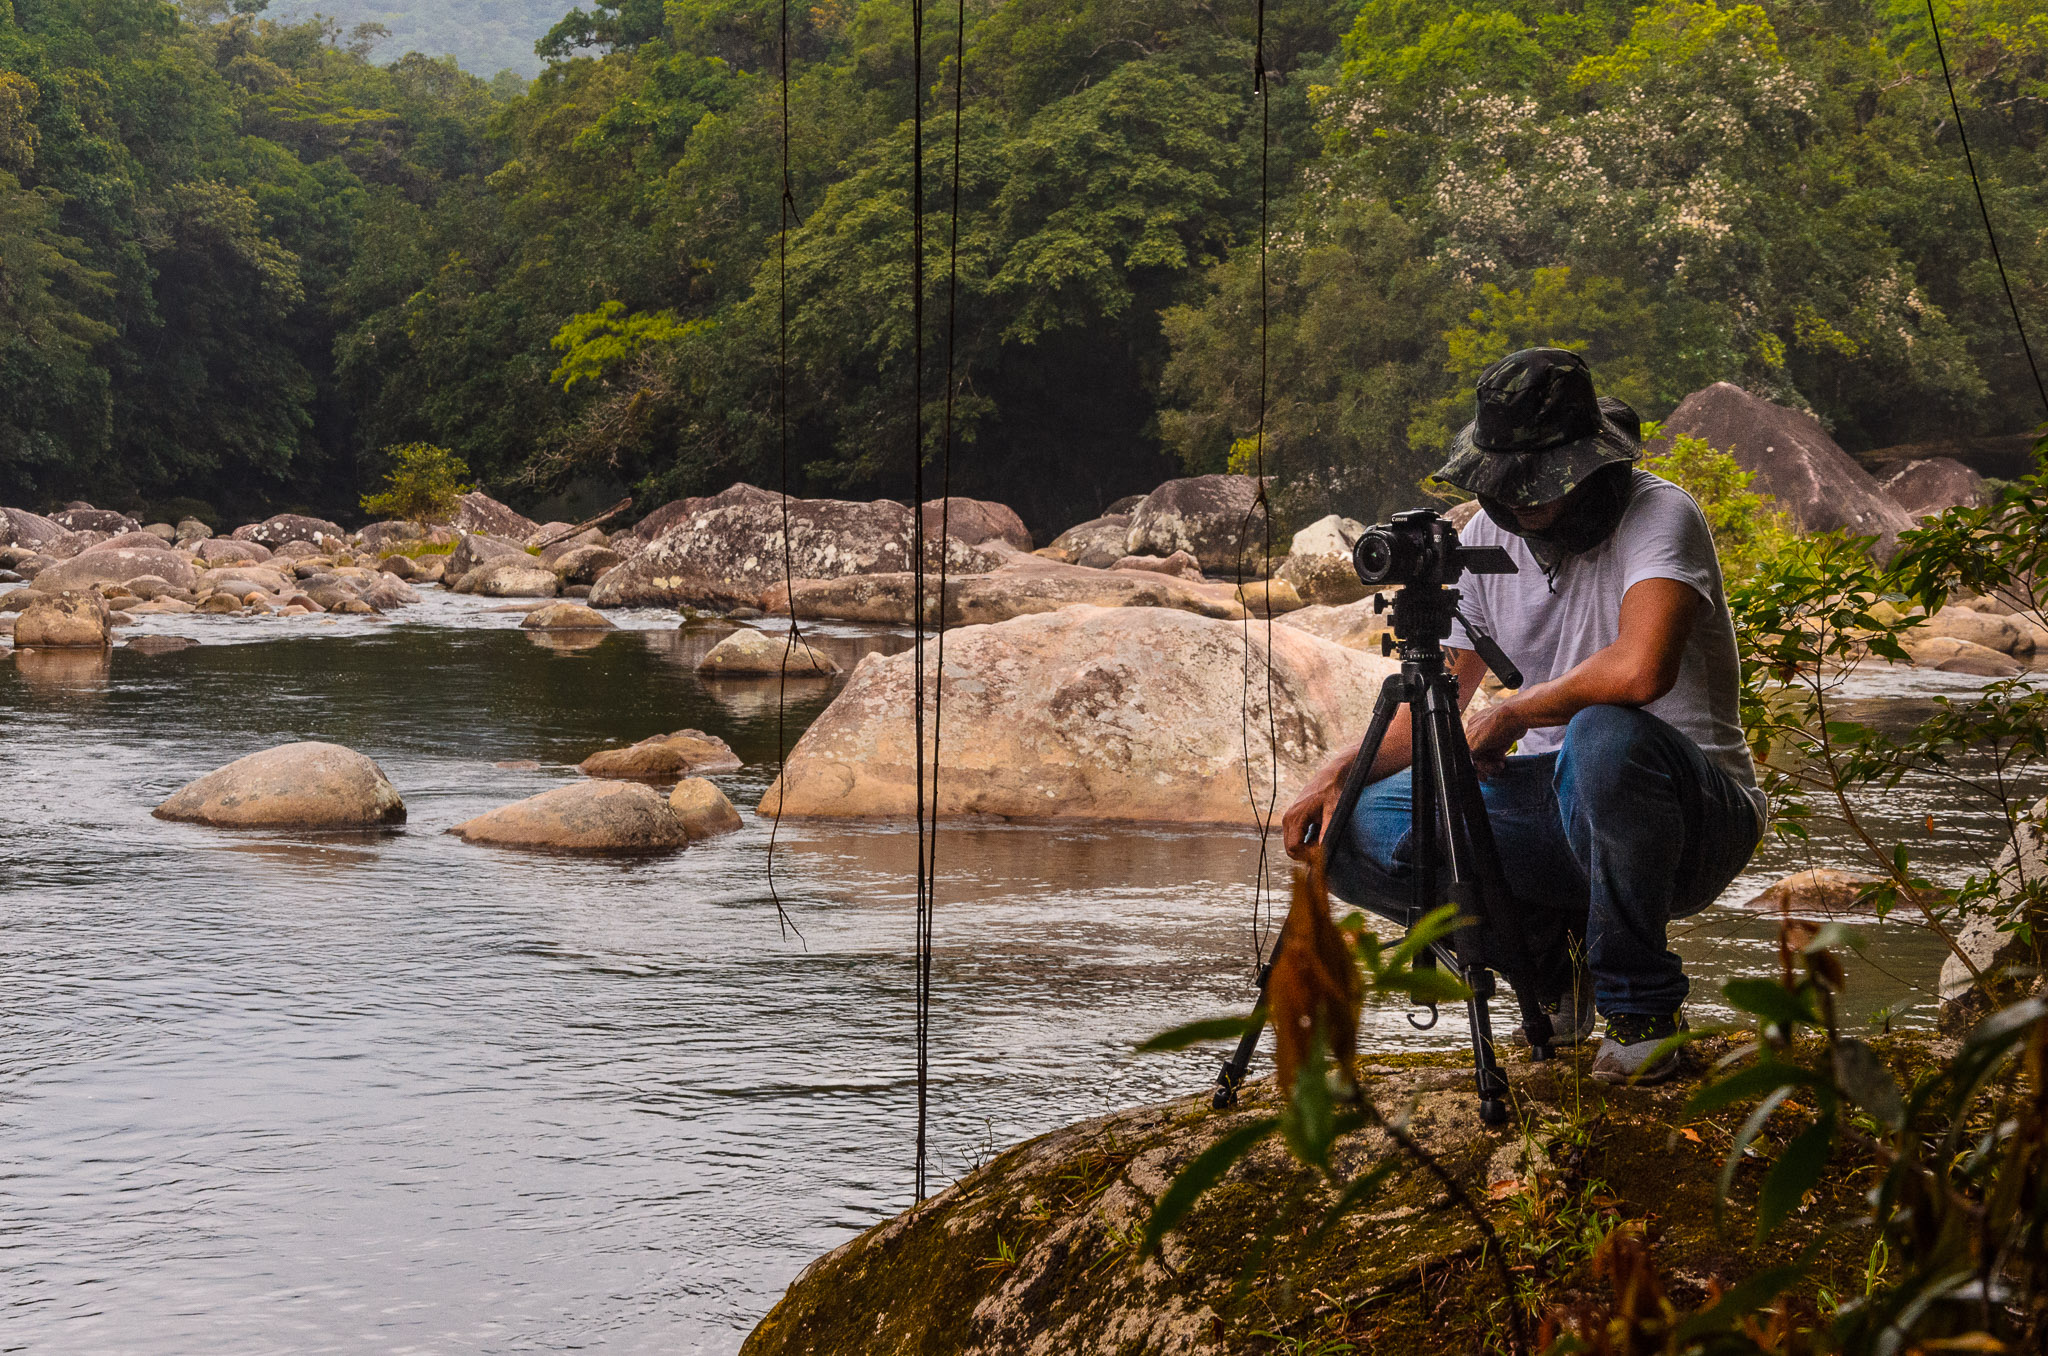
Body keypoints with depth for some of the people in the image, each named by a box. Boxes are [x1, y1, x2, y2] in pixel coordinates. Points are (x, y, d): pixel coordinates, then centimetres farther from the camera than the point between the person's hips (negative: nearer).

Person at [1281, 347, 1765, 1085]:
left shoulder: (1661, 517, -16)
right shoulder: (1489, 535, 5)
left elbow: (1640, 670, -35)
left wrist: (1512, 714, -19)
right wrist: (1340, 769, -9)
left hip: (1693, 812, -6)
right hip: (1559, 813, 6)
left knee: (1606, 736, -40)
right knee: (1361, 826, -13)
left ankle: (1639, 1007, -18)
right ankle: (1554, 959, 8)